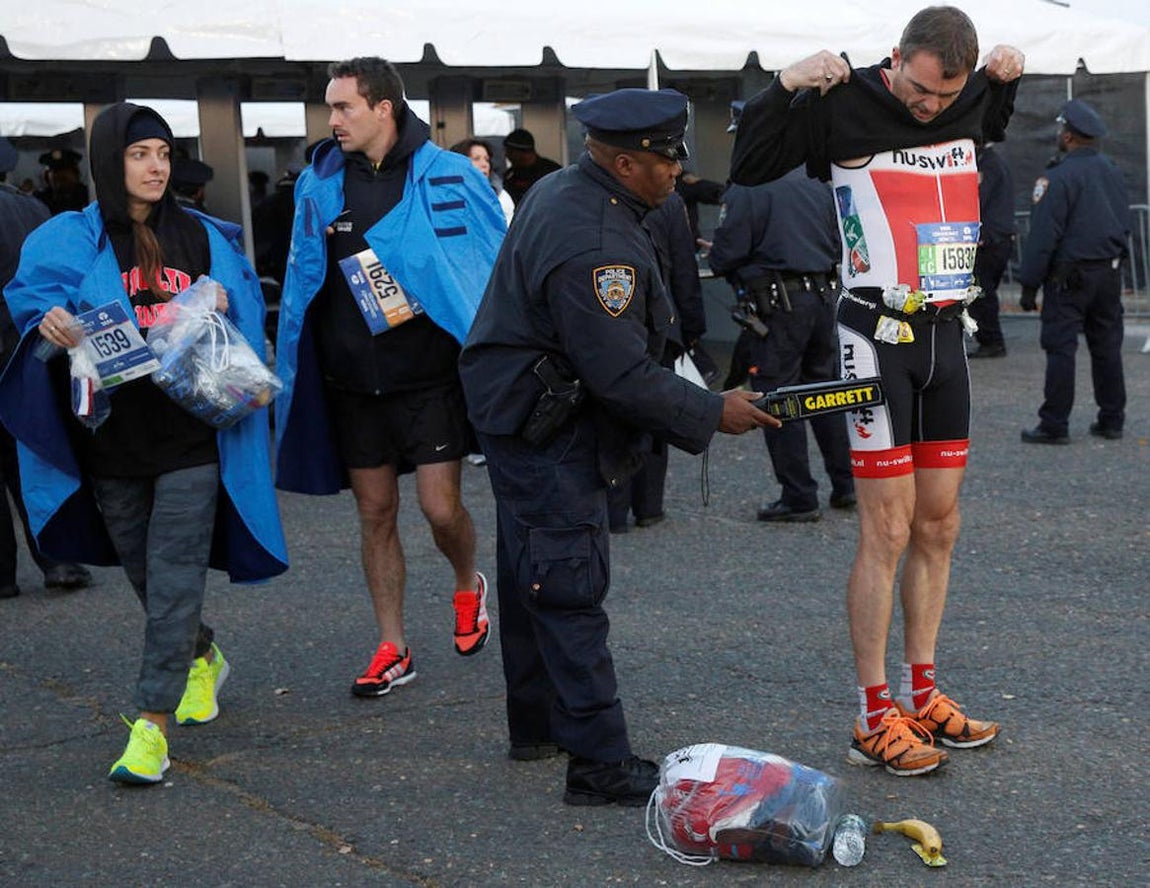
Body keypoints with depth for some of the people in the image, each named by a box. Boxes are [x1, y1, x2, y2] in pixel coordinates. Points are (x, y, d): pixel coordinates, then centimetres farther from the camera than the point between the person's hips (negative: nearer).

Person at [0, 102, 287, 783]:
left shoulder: (201, 236, 9)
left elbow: (247, 303, 16)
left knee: (174, 578, -9)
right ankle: (203, 657, 43)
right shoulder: (73, 238, 2)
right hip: (112, 439, 1)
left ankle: (153, 725, -9)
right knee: (145, 572, 15)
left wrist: (222, 303, -7)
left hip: (192, 436, -1)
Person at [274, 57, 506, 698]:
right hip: (352, 384, 4)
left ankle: (469, 585, 28)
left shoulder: (449, 177, -7)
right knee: (376, 513, 7)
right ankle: (393, 650, 17)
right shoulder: (320, 185, 5)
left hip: (430, 378, -4)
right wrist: (295, 376, 11)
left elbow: (492, 272, -2)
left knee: (441, 507, -6)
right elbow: (304, 286, 14)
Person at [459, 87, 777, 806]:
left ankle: (537, 723, 32)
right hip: (546, 429, -11)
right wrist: (714, 413, -17)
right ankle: (601, 764, -8)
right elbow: (622, 375, -26)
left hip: (526, 416, 11)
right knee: (570, 589, -9)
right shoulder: (592, 246, -27)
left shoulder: (562, 190, 7)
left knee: (534, 577, 19)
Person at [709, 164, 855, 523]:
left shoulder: (745, 189, -10)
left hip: (778, 304, -6)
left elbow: (726, 254, -13)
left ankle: (798, 499, 3)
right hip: (823, 298, 6)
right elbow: (839, 244, 14)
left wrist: (713, 258, 9)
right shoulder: (817, 185, 9)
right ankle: (846, 484, 22)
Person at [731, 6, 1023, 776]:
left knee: (938, 524, 10)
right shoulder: (843, 105, -10)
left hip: (947, 333, 6)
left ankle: (922, 697, 20)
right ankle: (875, 719, -1)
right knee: (888, 529, -7)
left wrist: (1008, 77, 12)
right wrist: (786, 87, -18)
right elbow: (748, 168, -6)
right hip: (878, 333, -6)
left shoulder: (970, 103, 6)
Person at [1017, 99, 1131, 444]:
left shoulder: (1059, 178, -15)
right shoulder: (1113, 172, 10)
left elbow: (1043, 235, -16)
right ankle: (1112, 419, 17)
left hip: (1070, 277, -7)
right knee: (1107, 346, 12)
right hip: (1110, 272, 7)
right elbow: (1125, 224, 18)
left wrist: (1029, 284, -12)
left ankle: (1054, 425, -4)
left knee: (1060, 348, -4)